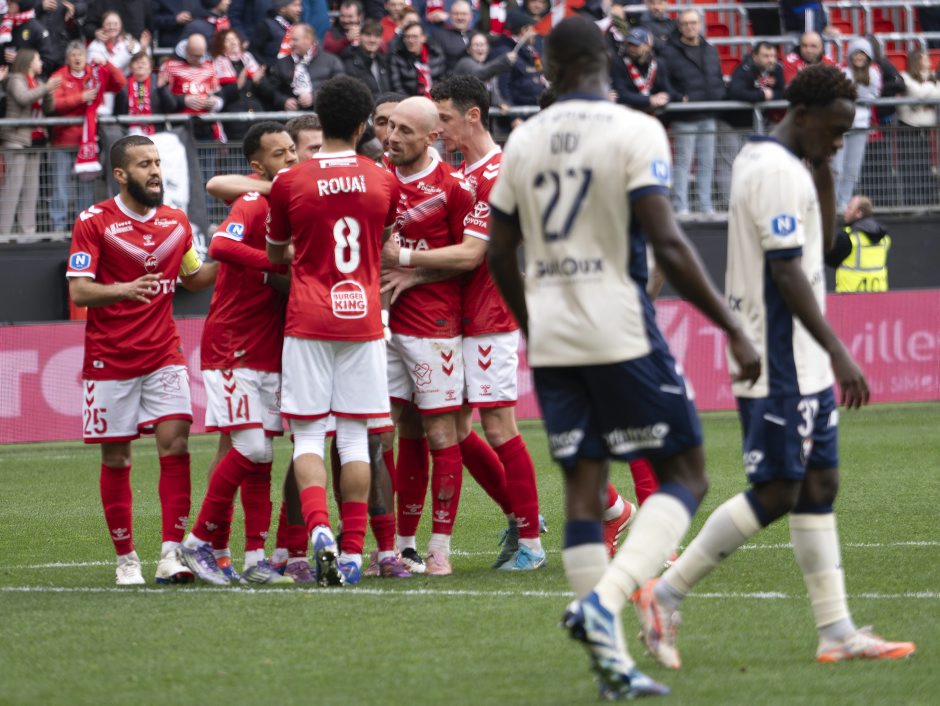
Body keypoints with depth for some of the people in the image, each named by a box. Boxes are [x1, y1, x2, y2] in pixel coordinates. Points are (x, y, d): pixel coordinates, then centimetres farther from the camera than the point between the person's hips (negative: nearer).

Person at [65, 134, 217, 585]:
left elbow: (192, 278, 24)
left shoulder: (176, 222, 8)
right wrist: (122, 290, -30)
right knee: (116, 459, 2)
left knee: (175, 442, -13)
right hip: (109, 359, -3)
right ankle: (126, 559, 13)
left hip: (163, 356, 3)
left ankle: (172, 553, -13)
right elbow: (79, 291, -12)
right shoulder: (94, 222, -5)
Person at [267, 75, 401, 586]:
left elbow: (276, 253, 13)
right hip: (363, 318, 2)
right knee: (354, 437, 5)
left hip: (308, 319, -2)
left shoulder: (289, 184, -3)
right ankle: (352, 551, 2)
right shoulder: (383, 182, 3)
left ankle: (318, 528, -21)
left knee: (308, 435, 2)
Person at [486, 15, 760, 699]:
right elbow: (666, 241, -17)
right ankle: (604, 600, -17)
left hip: (551, 336, 5)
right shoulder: (635, 131, -8)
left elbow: (499, 253, 14)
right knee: (684, 474, 4)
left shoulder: (524, 140, 8)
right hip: (620, 331, -5)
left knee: (584, 488, 8)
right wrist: (732, 327, -13)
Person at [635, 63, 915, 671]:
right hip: (780, 363, -11)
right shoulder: (778, 171, -16)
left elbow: (820, 244, 23)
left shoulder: (763, 159, 15)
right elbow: (787, 273, -22)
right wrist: (838, 352, -24)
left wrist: (822, 166, 11)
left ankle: (837, 631, 8)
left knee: (819, 485, 8)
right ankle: (666, 594, -2)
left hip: (800, 363, 11)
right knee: (774, 493, -9)